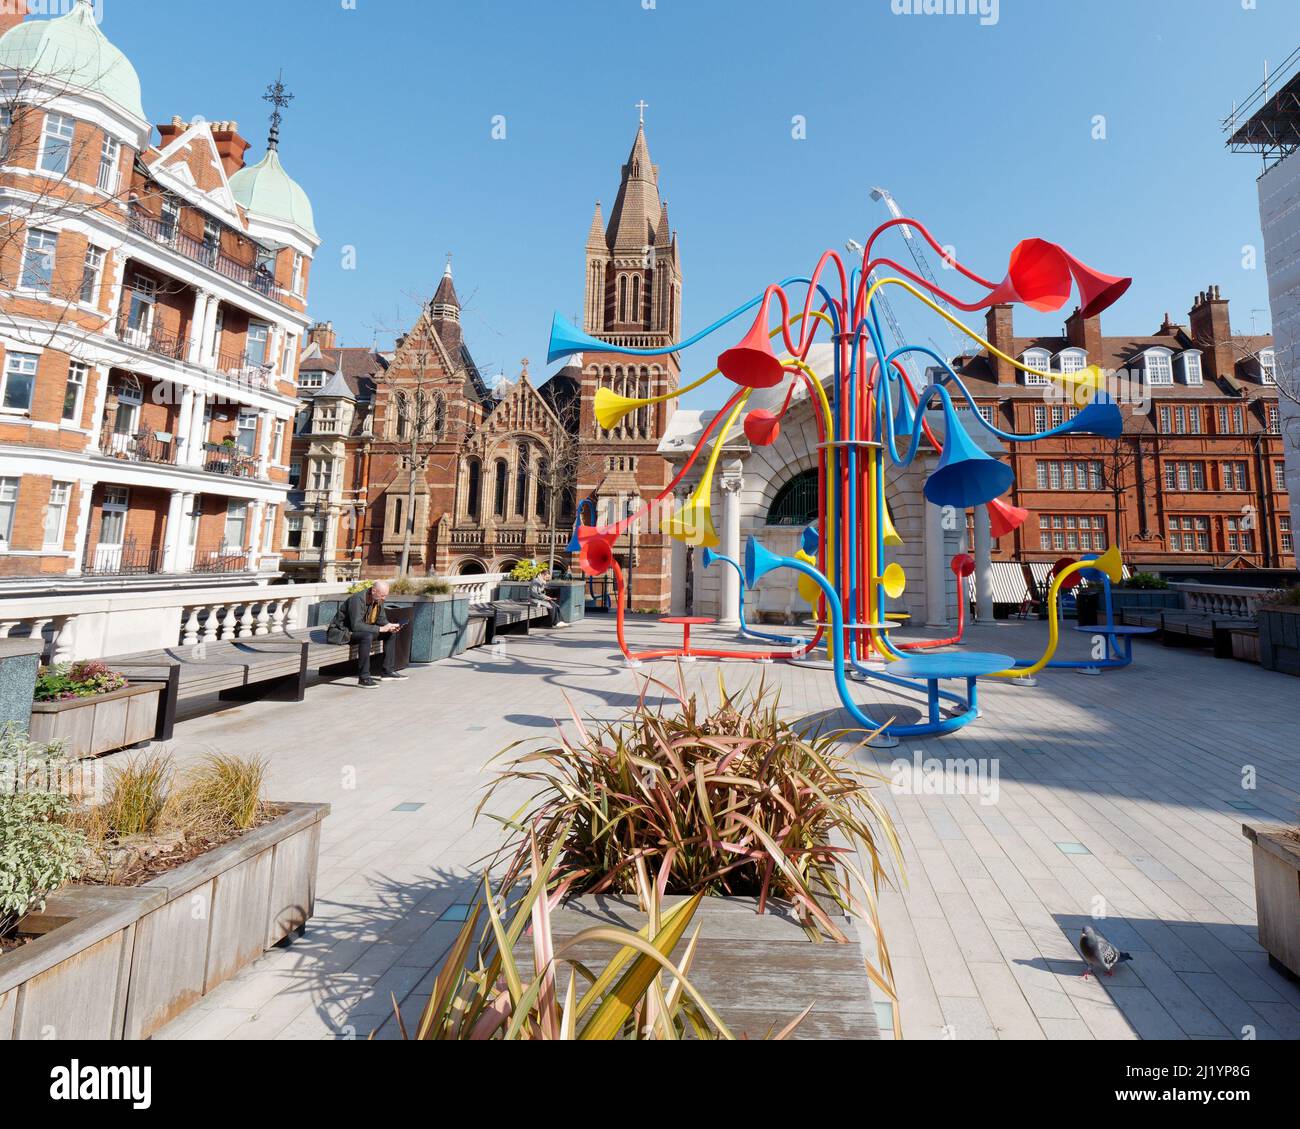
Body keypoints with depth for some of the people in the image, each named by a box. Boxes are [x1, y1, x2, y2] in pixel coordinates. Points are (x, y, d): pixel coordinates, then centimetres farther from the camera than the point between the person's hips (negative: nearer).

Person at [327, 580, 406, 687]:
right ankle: (363, 677, -31)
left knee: (391, 633, 1)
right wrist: (380, 629, -35)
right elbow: (356, 625, -36)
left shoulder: (378, 599, -2)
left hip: (361, 629, 9)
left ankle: (388, 671, 3)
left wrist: (390, 626, -15)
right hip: (341, 631, -9)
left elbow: (381, 619, 7)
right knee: (367, 636, -37)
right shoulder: (357, 599, -28)